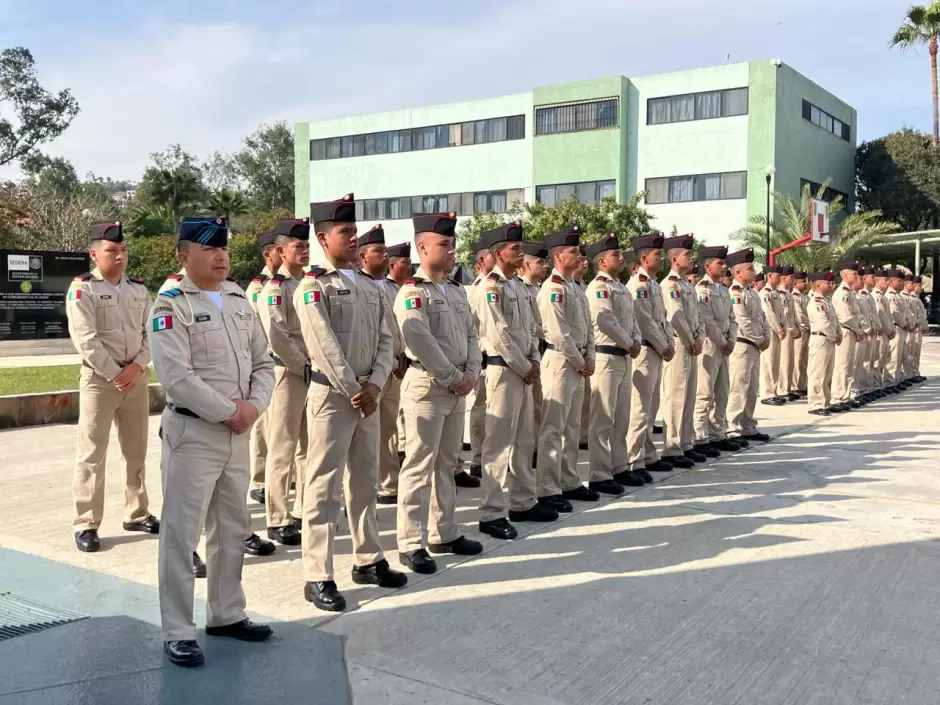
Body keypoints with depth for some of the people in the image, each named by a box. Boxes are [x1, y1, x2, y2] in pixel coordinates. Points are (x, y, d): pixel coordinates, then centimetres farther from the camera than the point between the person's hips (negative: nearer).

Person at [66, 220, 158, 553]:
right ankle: (86, 525, 5)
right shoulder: (81, 289, -6)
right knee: (92, 454, -2)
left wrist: (137, 367, -9)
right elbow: (86, 340, -14)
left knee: (136, 451, 13)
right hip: (99, 379, -5)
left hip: (137, 378, 5)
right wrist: (115, 375, -15)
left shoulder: (139, 289, 10)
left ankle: (137, 514, 25)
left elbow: (150, 333, 7)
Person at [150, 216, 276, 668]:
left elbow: (263, 362, 11)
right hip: (191, 432, -7)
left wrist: (254, 405, -7)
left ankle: (226, 615, 31)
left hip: (238, 433, 7)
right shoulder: (171, 306, -11)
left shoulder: (241, 302, 11)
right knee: (180, 534, 0)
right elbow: (177, 379, -21)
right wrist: (228, 412, -17)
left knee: (232, 528, 16)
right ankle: (178, 632, 10)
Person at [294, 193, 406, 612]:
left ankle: (368, 561, 27)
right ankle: (318, 577, 3)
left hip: (368, 396, 7)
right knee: (324, 488, -3)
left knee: (365, 483, 15)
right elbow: (325, 348, -16)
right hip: (332, 396, -7)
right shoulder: (313, 288, -8)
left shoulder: (370, 287, 13)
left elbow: (385, 341, 8)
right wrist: (352, 392, -13)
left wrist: (374, 386, -7)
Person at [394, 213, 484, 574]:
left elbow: (471, 335, 14)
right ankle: (411, 544, 3)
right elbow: (422, 343, -20)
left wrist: (470, 373, -2)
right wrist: (453, 378, -15)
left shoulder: (457, 290, 15)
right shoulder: (413, 292, -12)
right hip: (427, 386, -8)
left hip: (458, 388, 8)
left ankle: (444, 534, 26)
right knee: (419, 467, -4)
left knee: (446, 464, 15)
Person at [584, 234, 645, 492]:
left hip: (624, 358, 10)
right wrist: (628, 344, -12)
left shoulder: (621, 287, 17)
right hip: (606, 357, -10)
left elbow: (631, 318, 17)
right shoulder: (598, 287, -12)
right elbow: (605, 320, -22)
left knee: (621, 419, 16)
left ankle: (619, 468, 26)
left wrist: (636, 341, -1)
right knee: (602, 420, -6)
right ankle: (599, 476, -1)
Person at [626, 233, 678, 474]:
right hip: (645, 351, -10)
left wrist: (670, 343, 6)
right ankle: (634, 462, -6)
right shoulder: (637, 284, -14)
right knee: (640, 408, -9)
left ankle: (649, 456, 23)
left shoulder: (655, 284, 17)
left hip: (657, 352, 10)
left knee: (651, 408, 15)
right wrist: (663, 347, -12)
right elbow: (645, 322, -18)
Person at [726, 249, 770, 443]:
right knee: (739, 389, -9)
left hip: (754, 347, 10)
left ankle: (749, 428, 22)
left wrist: (767, 337, 3)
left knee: (752, 390, 14)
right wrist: (759, 340, -11)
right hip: (741, 346, -10)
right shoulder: (734, 293, -14)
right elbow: (743, 322, -19)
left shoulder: (753, 293, 16)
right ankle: (734, 431, -6)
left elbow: (762, 317, 19)